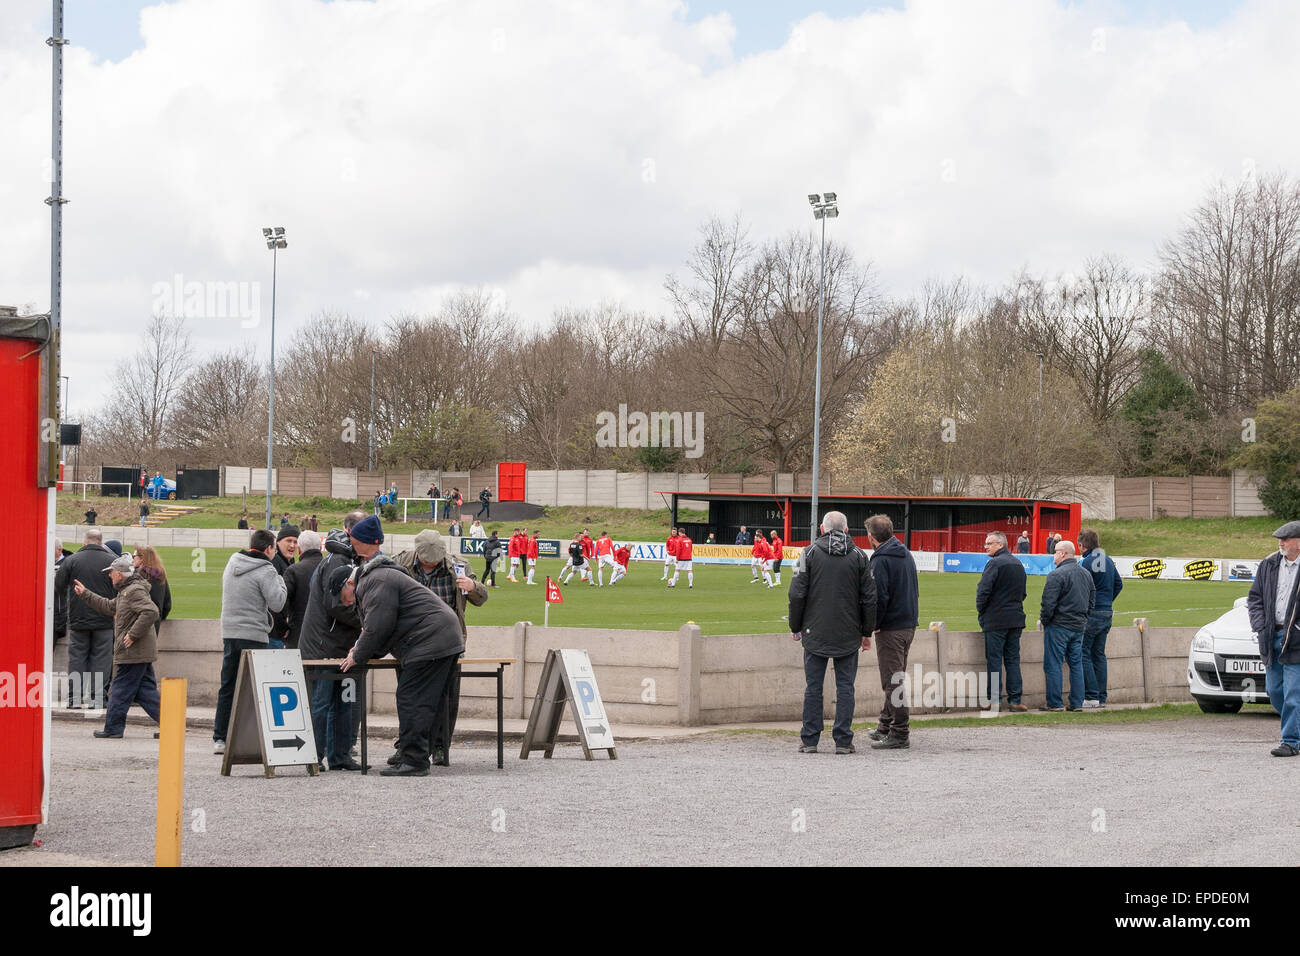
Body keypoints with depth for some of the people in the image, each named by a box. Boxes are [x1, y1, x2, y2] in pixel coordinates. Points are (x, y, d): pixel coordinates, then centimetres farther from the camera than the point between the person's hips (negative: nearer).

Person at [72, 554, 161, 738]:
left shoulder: (135, 591, -15)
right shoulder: (125, 591, 19)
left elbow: (151, 612, -27)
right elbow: (108, 606, 32)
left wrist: (133, 635, -24)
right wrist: (85, 594, 33)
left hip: (133, 653, -10)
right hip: (141, 653, 10)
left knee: (121, 690, -1)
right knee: (145, 690, 9)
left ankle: (113, 727, 5)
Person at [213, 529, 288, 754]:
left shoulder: (232, 563, 12)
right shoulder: (265, 571, -11)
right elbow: (277, 603, -14)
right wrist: (280, 582, 3)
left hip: (229, 632, 6)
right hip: (253, 635, -6)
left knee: (227, 687, 12)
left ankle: (220, 738, 14)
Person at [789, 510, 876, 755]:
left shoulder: (810, 553, -1)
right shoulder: (858, 556, 3)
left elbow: (797, 594, -4)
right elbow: (869, 598, 3)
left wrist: (796, 627, 7)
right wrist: (867, 632, 10)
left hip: (815, 633, -1)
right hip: (848, 634, 1)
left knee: (813, 686, 4)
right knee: (845, 686, 4)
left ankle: (809, 740, 4)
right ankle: (843, 741, 1)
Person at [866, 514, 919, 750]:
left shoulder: (881, 560, -15)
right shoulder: (906, 555, 12)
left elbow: (879, 598, -21)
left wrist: (873, 625, -11)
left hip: (890, 628, -9)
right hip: (909, 624, 9)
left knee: (892, 681, -5)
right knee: (896, 678, 18)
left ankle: (900, 734, -5)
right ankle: (886, 725, 29)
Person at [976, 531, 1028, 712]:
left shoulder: (995, 563, -13)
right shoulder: (1018, 563, 13)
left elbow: (983, 591, -18)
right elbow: (1023, 592, 20)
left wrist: (981, 611, -3)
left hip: (996, 620, -7)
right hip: (1016, 619, 7)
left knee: (994, 659, -2)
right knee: (1013, 659, 9)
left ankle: (994, 699, 0)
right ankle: (1015, 699, 6)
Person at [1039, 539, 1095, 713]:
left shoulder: (1057, 575, -16)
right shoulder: (1086, 574, 11)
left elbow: (1048, 603, -18)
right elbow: (1092, 600, 17)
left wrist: (1044, 620, -4)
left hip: (1058, 626, -8)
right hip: (1079, 627, 8)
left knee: (1053, 665, -1)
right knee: (1076, 664, 11)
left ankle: (1054, 703, -2)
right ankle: (1077, 703, 11)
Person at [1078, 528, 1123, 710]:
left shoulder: (1084, 562, -14)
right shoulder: (1108, 560, 11)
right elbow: (1118, 584, 18)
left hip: (1090, 613, -8)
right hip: (1107, 613, 8)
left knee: (1084, 654, -4)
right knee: (1099, 655, 13)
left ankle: (1091, 697, -10)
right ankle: (1101, 698, 13)